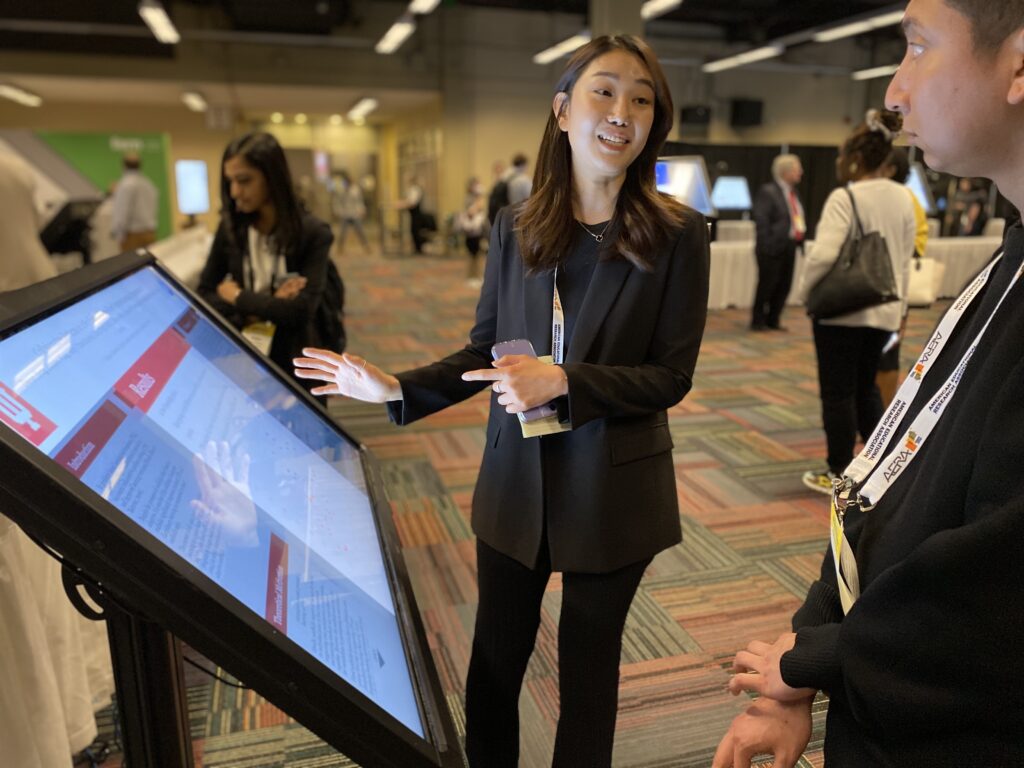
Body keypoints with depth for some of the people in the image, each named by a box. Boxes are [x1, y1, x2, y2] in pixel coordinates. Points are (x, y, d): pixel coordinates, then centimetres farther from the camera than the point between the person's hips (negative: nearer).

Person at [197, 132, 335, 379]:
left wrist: (237, 297, -11)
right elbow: (204, 296, -3)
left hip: (294, 360, -3)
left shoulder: (313, 233, -14)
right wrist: (264, 307, -19)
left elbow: (302, 309, -23)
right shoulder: (230, 227, -2)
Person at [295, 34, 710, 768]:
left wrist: (563, 381, -25)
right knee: (494, 660, 18)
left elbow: (671, 375, -12)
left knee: (587, 666, 17)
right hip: (516, 479, 3)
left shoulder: (677, 233, -10)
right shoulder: (515, 227, -2)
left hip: (612, 488, -2)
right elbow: (486, 352, 4)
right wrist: (397, 388, -8)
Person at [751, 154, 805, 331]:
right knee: (767, 285, -2)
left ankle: (773, 320, 21)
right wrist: (767, 245, -18)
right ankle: (757, 321, 10)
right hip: (773, 248, -8)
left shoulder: (793, 192, 15)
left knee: (784, 286, 10)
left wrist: (800, 234, 7)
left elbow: (797, 217, 20)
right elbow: (761, 221, -15)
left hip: (789, 247, 8)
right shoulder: (767, 192, -10)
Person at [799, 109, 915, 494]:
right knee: (866, 386, 21)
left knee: (838, 393, 5)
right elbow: (905, 258, 12)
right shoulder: (904, 198, 6)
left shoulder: (845, 197, -15)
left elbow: (823, 254, -26)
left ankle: (839, 474, 15)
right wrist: (899, 304, 20)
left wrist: (806, 288, -9)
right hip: (884, 310, 7)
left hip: (841, 309, -6)